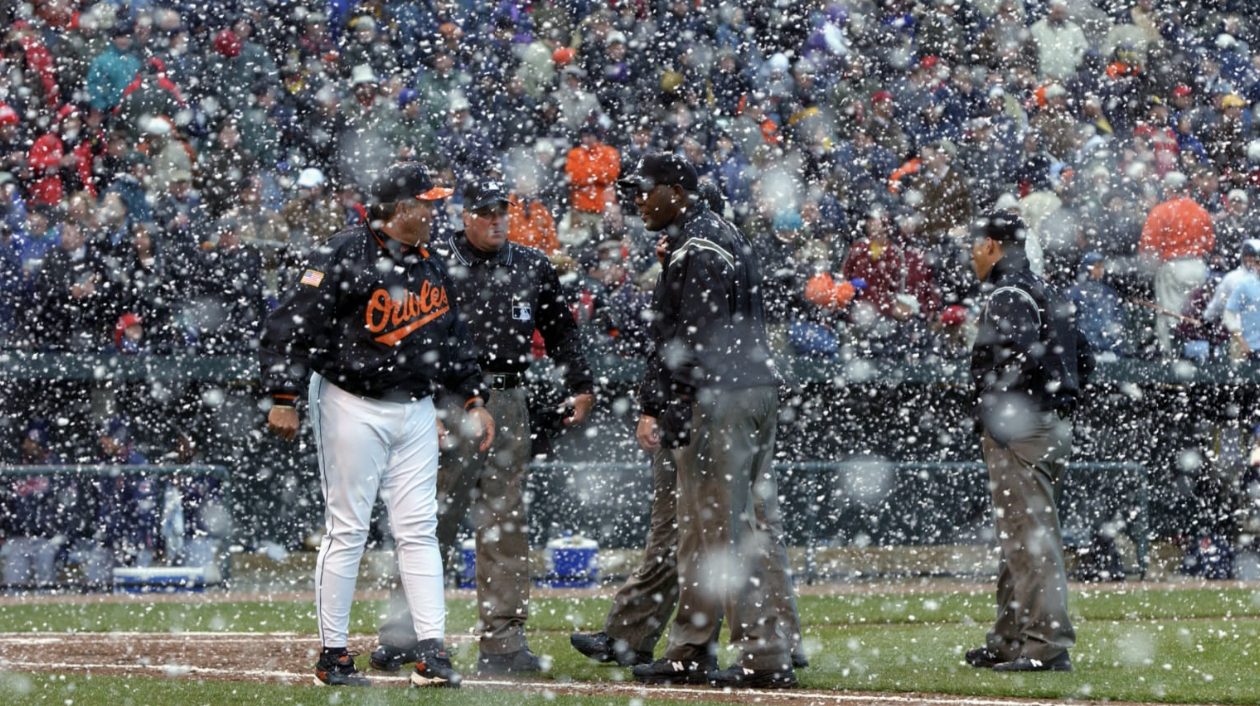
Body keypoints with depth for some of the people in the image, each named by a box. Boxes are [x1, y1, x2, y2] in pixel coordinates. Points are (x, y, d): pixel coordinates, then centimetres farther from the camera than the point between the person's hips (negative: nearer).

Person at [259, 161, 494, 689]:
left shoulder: (430, 266, 12)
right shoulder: (345, 256, -12)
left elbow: (452, 338, 23)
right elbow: (293, 325, -15)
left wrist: (473, 398, 17)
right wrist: (283, 398, -21)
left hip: (416, 409, 7)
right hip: (353, 406, -7)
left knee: (419, 529, 2)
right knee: (348, 531, -3)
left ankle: (432, 652, 0)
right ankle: (333, 656, 3)